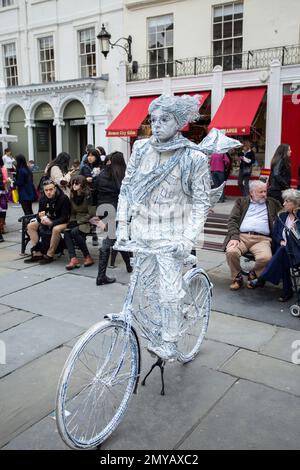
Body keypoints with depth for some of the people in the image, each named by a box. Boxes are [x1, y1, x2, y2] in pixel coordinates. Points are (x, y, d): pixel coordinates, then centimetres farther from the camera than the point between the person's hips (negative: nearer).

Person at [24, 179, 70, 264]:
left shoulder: (63, 198, -22)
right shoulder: (43, 199, -4)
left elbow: (64, 218, -24)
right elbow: (39, 214, 3)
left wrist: (51, 223, -36)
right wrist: (40, 217, -23)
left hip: (62, 222, -7)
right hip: (48, 220, 7)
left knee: (56, 229, -39)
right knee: (30, 226, -5)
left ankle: (49, 255, -24)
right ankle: (37, 253, -8)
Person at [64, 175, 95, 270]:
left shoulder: (88, 196, -10)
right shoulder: (72, 196, 11)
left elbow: (91, 214, -12)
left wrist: (78, 222, -13)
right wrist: (72, 221, -2)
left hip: (86, 222, -6)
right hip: (76, 221, 6)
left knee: (74, 232, -32)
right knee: (66, 232, -25)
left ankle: (88, 257, -19)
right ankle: (73, 259, -34)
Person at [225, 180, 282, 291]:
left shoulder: (272, 203, 24)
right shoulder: (241, 202, 20)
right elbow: (232, 220, 8)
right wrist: (234, 237, -8)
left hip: (262, 239, 0)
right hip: (242, 236, 0)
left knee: (266, 257, -31)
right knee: (231, 252, -31)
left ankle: (253, 275, 1)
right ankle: (237, 278, -5)